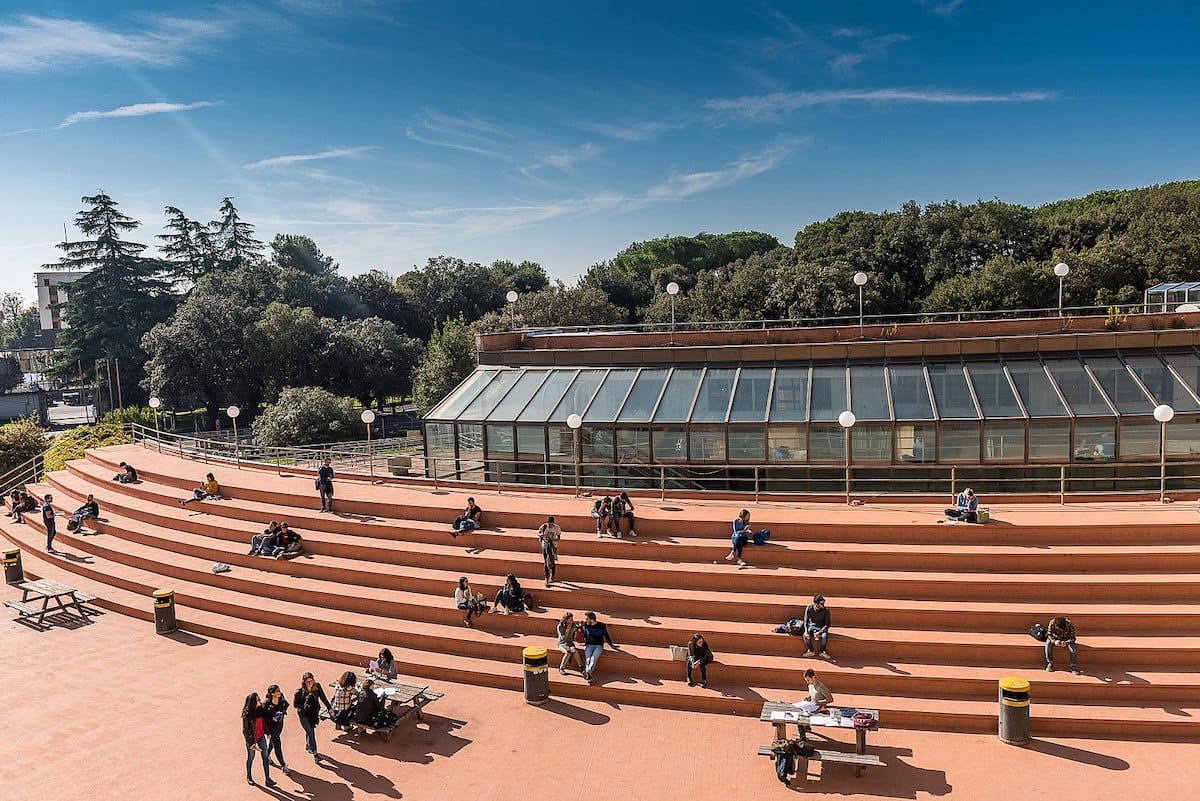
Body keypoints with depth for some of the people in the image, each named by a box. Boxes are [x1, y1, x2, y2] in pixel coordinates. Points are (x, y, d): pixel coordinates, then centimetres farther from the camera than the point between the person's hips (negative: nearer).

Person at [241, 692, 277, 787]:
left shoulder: (260, 709, -6)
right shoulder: (247, 714, -23)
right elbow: (245, 730, -18)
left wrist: (267, 732, 16)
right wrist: (250, 743, -18)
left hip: (261, 736, 5)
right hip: (252, 738, -5)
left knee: (265, 757, 2)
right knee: (250, 757, 16)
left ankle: (267, 778, 6)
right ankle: (248, 776, 38)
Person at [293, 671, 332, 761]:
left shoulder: (317, 687, -15)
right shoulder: (299, 691, -23)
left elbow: (323, 698, -7)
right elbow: (295, 704, -13)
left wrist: (329, 708, -11)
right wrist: (304, 706, -27)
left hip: (314, 713, 4)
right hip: (304, 715, -4)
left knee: (310, 730, 23)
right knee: (311, 733, -7)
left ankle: (308, 746, 49)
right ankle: (315, 754, 0)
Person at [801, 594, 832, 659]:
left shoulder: (826, 610, -16)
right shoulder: (809, 608, -13)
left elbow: (828, 624, -13)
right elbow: (805, 621, -8)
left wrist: (819, 632, -25)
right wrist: (806, 632, -24)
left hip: (821, 627, -1)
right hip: (811, 626, 1)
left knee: (825, 636, -33)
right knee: (804, 635, -29)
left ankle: (823, 651, -8)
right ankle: (811, 650, -6)